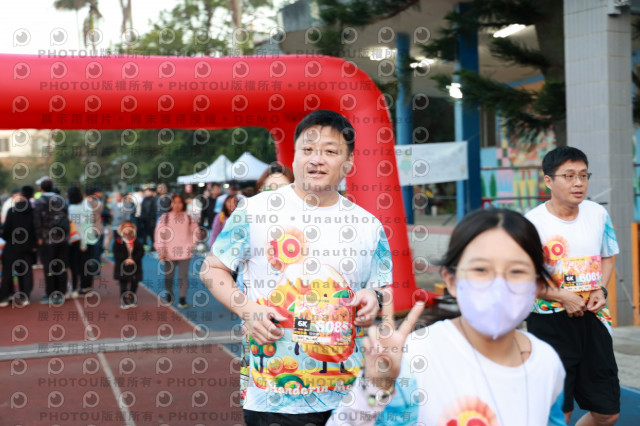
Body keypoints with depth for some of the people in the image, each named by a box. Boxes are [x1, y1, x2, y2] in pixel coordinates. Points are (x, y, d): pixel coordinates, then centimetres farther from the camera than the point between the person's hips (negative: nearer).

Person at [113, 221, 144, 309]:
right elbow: (116, 253, -8)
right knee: (123, 284, -3)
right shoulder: (118, 240, -2)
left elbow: (141, 251, -2)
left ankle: (132, 300, 23)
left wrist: (134, 259, -15)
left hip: (134, 266, 3)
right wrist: (125, 259, -19)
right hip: (122, 267, -3)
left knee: (134, 284, 7)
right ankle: (124, 301, 2)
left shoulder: (136, 241, 5)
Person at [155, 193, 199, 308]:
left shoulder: (188, 218, 2)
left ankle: (182, 299, 6)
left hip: (185, 253, 0)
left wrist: (192, 244, 7)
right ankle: (169, 295, 31)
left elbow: (195, 231, 15)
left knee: (183, 276, -2)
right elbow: (159, 234, -5)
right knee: (169, 276, 11)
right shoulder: (165, 217, -4)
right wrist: (161, 251, -10)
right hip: (169, 253, 0)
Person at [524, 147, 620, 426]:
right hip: (550, 322, -5)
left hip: (592, 318, 5)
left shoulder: (598, 214, 3)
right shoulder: (532, 222, -13)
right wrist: (562, 296, -19)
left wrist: (601, 289, -2)